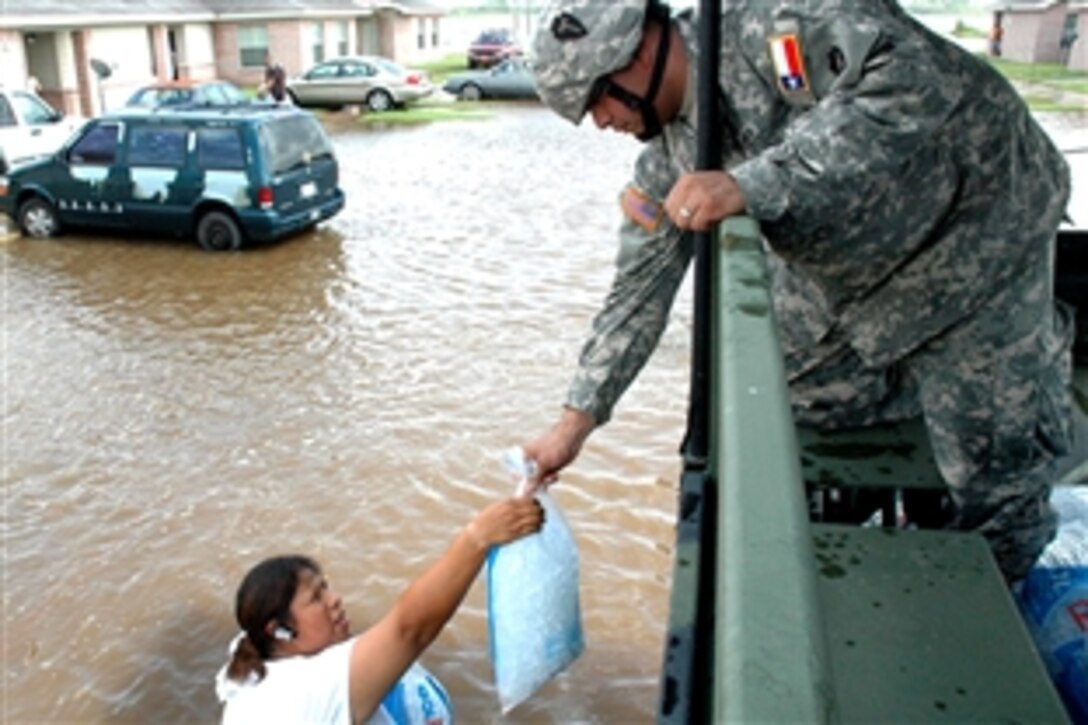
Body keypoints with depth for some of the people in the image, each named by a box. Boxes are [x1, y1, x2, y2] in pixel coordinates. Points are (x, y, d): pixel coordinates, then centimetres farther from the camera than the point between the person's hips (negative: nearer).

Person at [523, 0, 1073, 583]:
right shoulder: (668, 157, -6)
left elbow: (916, 80, -42)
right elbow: (640, 288, -1)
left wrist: (753, 183, -50)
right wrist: (575, 422, -2)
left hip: (975, 232, -7)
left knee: (991, 471, -3)